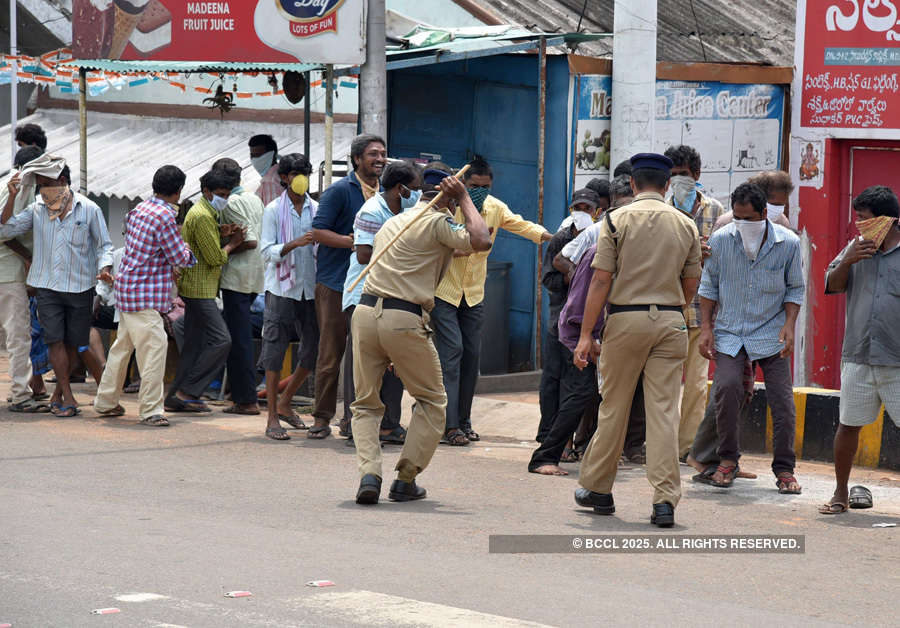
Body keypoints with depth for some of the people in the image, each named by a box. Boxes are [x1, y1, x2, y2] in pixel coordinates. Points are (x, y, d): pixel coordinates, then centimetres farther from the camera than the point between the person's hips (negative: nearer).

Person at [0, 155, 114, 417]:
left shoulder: (88, 209, -1)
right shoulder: (37, 209, 5)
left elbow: (104, 244, 5)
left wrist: (104, 268, -13)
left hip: (80, 287, -1)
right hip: (47, 286, 1)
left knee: (72, 343, 5)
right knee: (55, 339, -10)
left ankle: (58, 394, 21)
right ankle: (68, 398, -8)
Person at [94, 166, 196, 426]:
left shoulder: (139, 210, 11)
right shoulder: (165, 217, -16)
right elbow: (180, 259, -12)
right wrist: (189, 251, 10)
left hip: (126, 288, 9)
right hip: (145, 293, -9)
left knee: (123, 345, 18)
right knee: (154, 347, -8)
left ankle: (106, 402, 27)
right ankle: (150, 410, -9)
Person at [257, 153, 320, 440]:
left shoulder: (316, 209, 10)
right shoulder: (274, 210, -1)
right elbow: (267, 252, -8)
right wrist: (295, 244, -22)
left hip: (310, 288, 5)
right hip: (281, 288, -5)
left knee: (313, 351, 6)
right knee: (275, 352, -4)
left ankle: (284, 403, 25)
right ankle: (272, 418, 0)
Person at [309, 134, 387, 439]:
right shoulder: (340, 190, -5)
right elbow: (318, 231, -11)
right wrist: (354, 242, -19)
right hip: (336, 283, -6)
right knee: (332, 353, -3)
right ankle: (323, 418, 3)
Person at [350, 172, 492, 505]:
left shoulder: (392, 222, 23)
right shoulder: (438, 222, -2)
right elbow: (481, 241, -16)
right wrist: (464, 200, -1)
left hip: (364, 312, 6)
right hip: (403, 319, -6)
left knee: (366, 403, 15)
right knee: (432, 400, 13)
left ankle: (369, 473, -6)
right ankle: (405, 480, 6)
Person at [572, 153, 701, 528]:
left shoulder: (617, 220, -3)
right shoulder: (686, 226, 6)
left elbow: (601, 281, -7)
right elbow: (691, 286, 10)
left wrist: (585, 335, -5)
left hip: (626, 318, -2)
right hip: (670, 321, 2)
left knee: (613, 407, 9)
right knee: (664, 411, 0)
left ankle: (597, 489, 20)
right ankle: (665, 500, -7)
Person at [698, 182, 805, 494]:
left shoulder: (788, 242, -5)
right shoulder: (720, 240, -4)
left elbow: (795, 289, 6)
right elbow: (709, 285, 7)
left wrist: (789, 325, -7)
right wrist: (706, 327, 1)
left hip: (771, 333, 0)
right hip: (729, 331, 0)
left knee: (782, 399, -5)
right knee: (727, 386, -21)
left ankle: (784, 468, 11)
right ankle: (728, 459, -2)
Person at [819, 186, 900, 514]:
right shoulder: (857, 247, 11)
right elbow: (832, 286, 11)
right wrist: (847, 261, -6)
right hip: (858, 357, 4)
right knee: (848, 425, 9)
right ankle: (841, 493, 23)